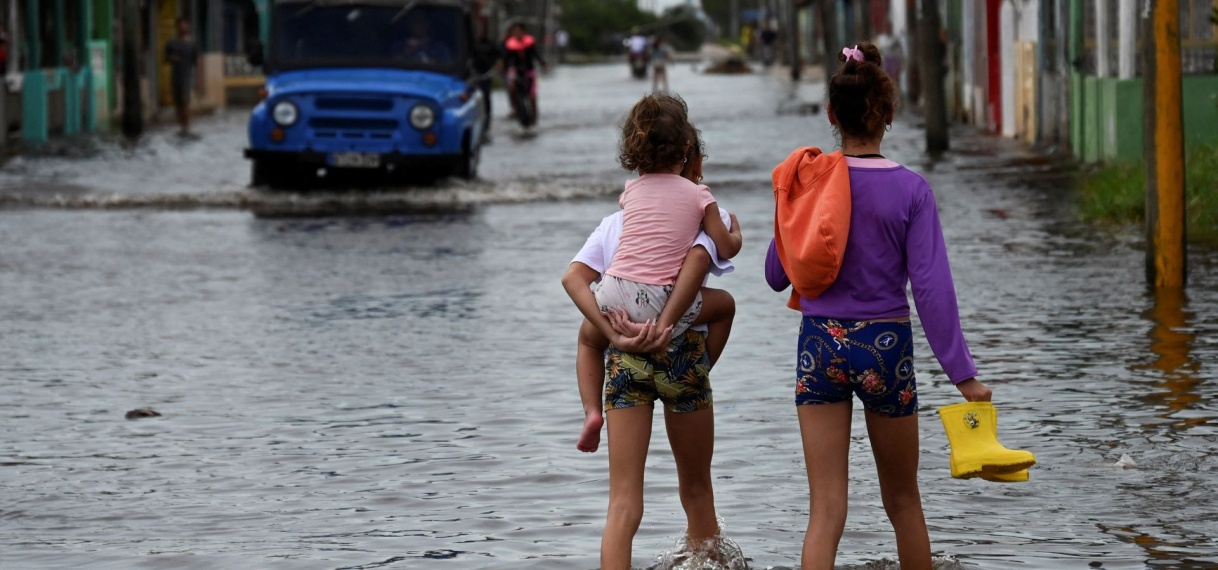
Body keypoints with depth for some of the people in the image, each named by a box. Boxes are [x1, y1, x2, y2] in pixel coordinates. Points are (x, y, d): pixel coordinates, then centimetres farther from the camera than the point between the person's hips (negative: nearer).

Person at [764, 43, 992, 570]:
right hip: (886, 347, -1)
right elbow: (932, 287, -12)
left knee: (826, 508, 0)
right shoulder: (910, 190, -9)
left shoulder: (807, 181, -3)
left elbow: (777, 276, 5)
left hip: (820, 345, 1)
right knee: (903, 499, 17)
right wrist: (962, 373, -10)